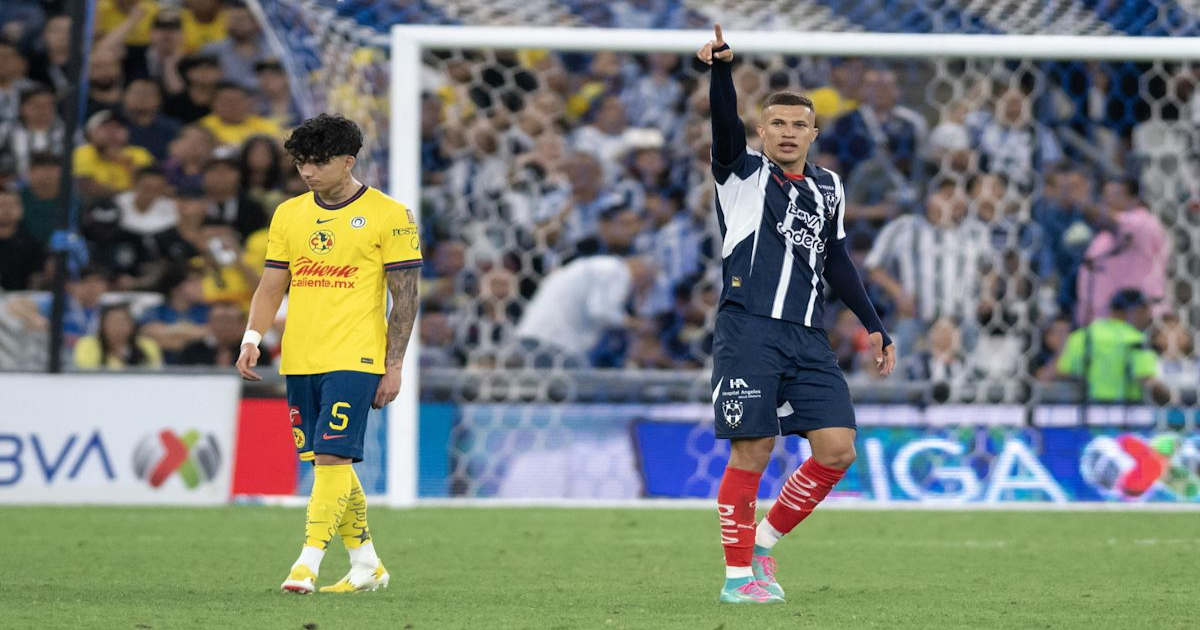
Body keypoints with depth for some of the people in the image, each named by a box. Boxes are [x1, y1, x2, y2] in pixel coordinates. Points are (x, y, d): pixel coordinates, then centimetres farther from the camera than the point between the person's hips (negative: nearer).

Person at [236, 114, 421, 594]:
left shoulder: (388, 215, -4)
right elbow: (272, 285, 13)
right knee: (326, 461, 8)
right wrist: (253, 339, -3)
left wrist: (393, 366, -8)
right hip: (300, 359, 6)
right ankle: (366, 564, 19)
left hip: (354, 359, -6)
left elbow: (405, 296, -3)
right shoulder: (289, 214, 11)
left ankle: (308, 563, -16)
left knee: (332, 456, -15)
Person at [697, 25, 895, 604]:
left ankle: (763, 542, 15)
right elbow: (725, 123, -15)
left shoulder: (827, 189, 18)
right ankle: (738, 574, 2)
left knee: (837, 450, -3)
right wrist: (720, 69, -33)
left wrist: (873, 326, 23)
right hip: (748, 332, -5)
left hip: (808, 339, 5)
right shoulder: (743, 174, 4)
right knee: (751, 453, -8)